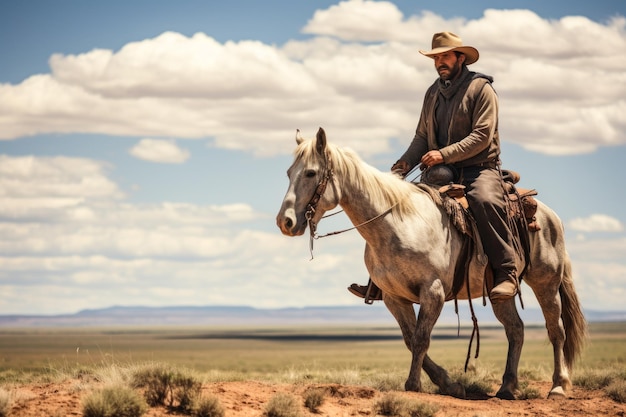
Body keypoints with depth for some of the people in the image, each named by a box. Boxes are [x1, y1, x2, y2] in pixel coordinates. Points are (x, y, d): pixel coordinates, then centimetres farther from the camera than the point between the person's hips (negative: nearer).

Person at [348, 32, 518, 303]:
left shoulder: (481, 88, -5)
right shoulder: (433, 93, 15)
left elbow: (482, 136, -14)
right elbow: (422, 137, 15)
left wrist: (444, 154, -24)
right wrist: (403, 166, -3)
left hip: (478, 168, -6)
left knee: (484, 200, -38)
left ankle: (506, 273, -32)